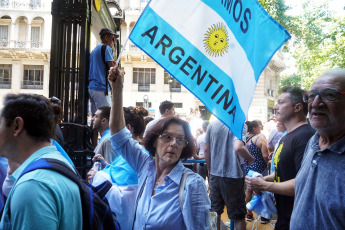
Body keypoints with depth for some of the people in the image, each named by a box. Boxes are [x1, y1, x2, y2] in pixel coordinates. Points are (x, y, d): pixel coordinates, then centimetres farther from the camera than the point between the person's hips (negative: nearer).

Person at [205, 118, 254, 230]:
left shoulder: (212, 124, 2)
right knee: (238, 216, 10)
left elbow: (207, 150, 6)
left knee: (215, 212, 17)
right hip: (232, 175, -4)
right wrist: (251, 159, -10)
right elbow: (238, 147, -28)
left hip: (214, 174, 4)